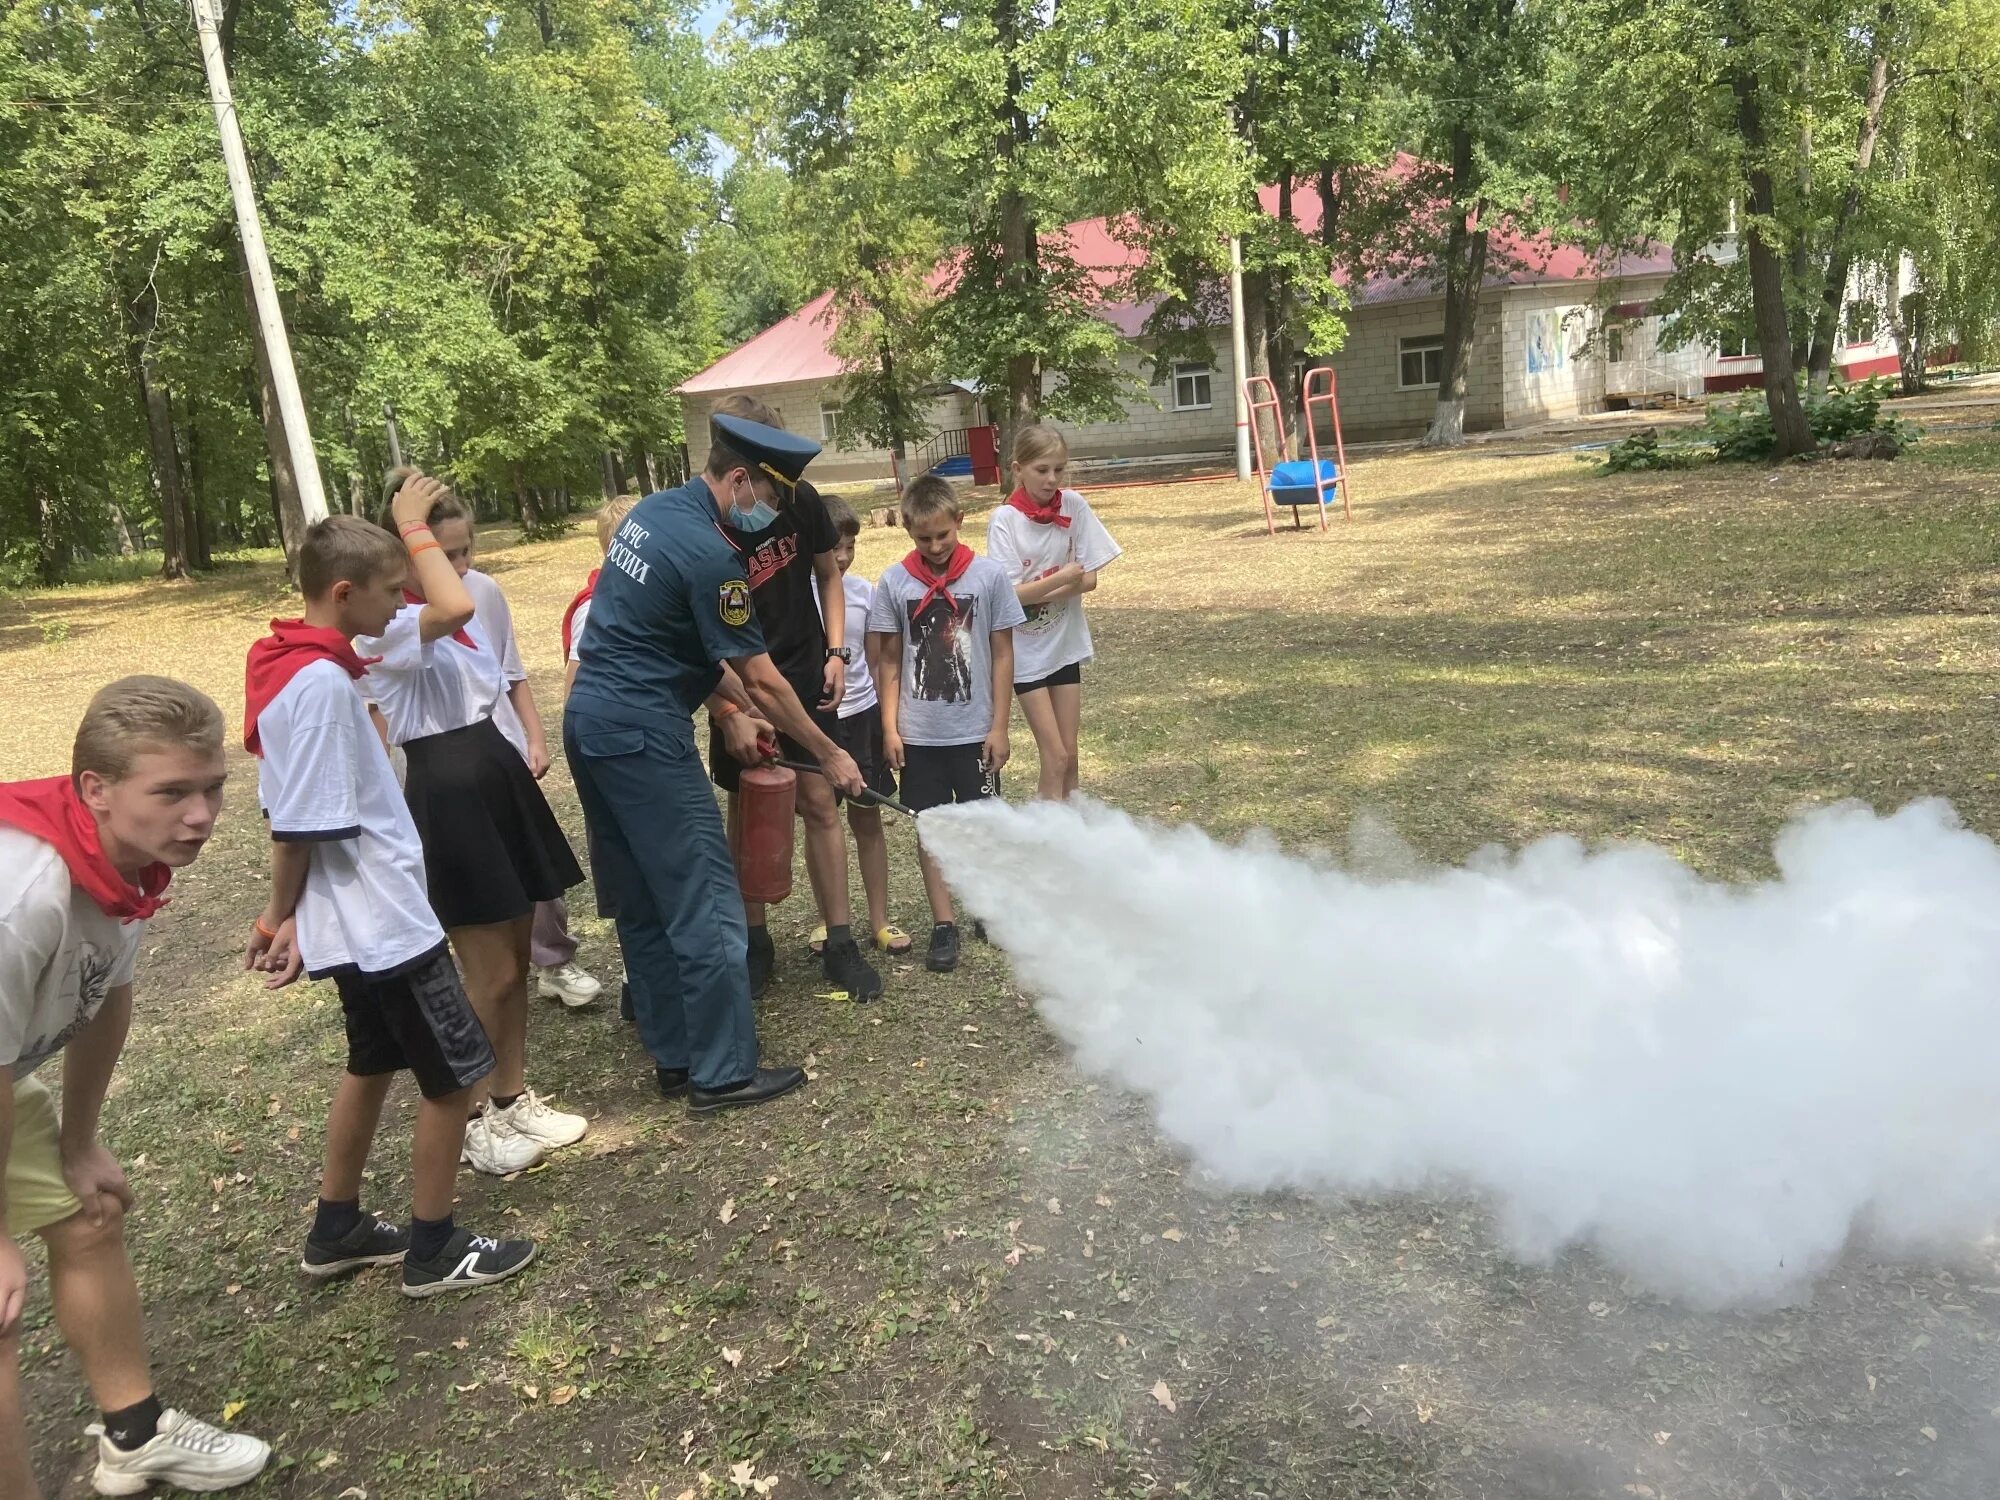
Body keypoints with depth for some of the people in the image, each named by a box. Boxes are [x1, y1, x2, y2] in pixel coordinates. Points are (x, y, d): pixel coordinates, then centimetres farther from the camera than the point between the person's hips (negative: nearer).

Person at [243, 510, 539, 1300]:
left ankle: (336, 1230, 36)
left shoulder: (295, 665, 7)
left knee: (373, 1064, 23)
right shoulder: (321, 681, -24)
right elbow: (299, 827, -23)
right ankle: (434, 1250, 18)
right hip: (384, 921, -10)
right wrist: (285, 917, -9)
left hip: (359, 918, 10)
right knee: (454, 1075, 4)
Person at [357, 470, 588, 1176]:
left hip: (496, 776, 9)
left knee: (516, 956, 15)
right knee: (493, 973, -1)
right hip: (447, 793, -9)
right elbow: (453, 609, -39)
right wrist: (413, 528, -26)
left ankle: (513, 1097, 30)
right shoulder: (384, 625, -16)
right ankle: (475, 1118, 19)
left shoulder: (458, 613, 12)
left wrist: (520, 758, 21)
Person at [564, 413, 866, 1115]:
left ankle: (673, 1057, 23)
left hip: (588, 719, 10)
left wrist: (731, 704, 16)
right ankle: (723, 1073, 5)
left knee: (641, 904, 14)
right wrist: (829, 754, -1)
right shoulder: (711, 554, -17)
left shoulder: (652, 510, 11)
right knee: (706, 905, -2)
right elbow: (763, 681, -12)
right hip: (643, 733, -10)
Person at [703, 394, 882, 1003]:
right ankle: (755, 941, 22)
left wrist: (836, 650, 1)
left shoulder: (801, 500, -9)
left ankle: (840, 944, 10)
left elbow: (828, 573, 9)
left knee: (819, 803, 1)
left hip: (806, 677, 2)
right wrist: (727, 715, -21)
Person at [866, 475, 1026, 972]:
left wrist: (999, 726, -3)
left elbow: (1002, 655, -1)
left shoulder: (988, 575, -6)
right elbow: (889, 660, 3)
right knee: (930, 828, 7)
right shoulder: (894, 582, -4)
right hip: (918, 734, 1)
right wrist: (890, 727, -2)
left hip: (974, 730, -1)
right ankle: (943, 926, 17)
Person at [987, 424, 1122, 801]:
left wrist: (1036, 593, -16)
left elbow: (1089, 579, -4)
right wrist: (1060, 579, -27)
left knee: (1069, 754, 8)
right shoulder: (1005, 520, -13)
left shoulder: (1073, 506, -4)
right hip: (1026, 650, -3)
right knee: (1055, 756, -5)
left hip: (1066, 643, 3)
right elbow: (1007, 595, -17)